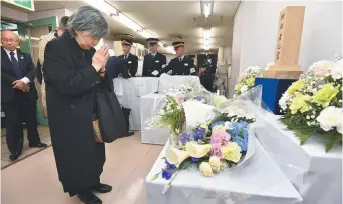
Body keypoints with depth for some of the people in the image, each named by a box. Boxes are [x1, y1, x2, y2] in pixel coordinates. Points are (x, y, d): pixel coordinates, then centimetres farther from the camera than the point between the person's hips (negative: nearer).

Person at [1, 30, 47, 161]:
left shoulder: (25, 56, 10)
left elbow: (32, 70, -3)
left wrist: (24, 81, -21)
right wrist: (16, 84, -16)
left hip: (28, 92, 3)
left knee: (31, 119, 12)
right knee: (13, 123, 4)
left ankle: (34, 141, 30)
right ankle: (15, 149, 17)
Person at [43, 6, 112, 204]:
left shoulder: (89, 50, 5)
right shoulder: (56, 47, -15)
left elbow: (98, 84, 9)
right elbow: (67, 86, -24)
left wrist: (102, 70, -12)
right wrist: (94, 67, -24)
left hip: (91, 114, 7)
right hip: (70, 118, -6)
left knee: (94, 150, 17)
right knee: (76, 154, 10)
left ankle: (93, 181, 40)